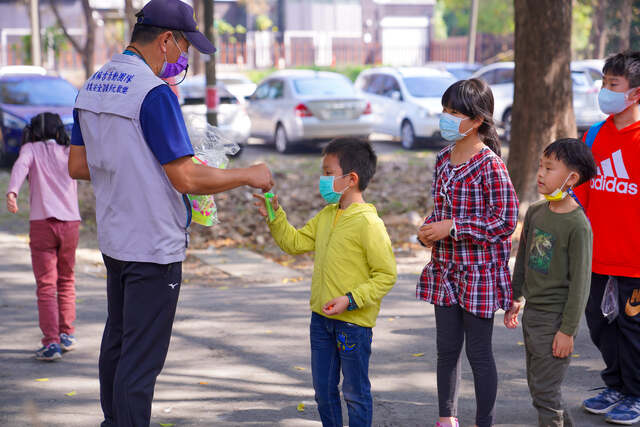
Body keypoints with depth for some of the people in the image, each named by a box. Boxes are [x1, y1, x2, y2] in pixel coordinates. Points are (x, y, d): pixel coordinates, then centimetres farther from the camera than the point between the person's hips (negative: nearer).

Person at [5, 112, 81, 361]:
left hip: (42, 222, -3)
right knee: (66, 280, 20)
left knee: (46, 285, -1)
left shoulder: (32, 149, 6)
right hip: (70, 222, 3)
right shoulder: (70, 152, 15)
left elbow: (21, 166, -14)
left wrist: (11, 193, -29)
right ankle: (66, 334, 22)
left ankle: (51, 343, -9)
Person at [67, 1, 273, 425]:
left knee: (117, 341, 20)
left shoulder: (92, 86, 7)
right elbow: (187, 179, -21)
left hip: (113, 240, 9)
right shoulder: (154, 93, -20)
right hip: (154, 247, -9)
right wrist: (249, 175, -8)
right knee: (141, 360, -3)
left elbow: (78, 166, 13)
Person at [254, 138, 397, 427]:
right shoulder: (326, 216, 7)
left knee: (355, 392, 5)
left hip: (354, 322, -8)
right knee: (323, 389, 17)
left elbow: (386, 274, -17)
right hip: (321, 317, 8)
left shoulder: (369, 223, -18)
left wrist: (351, 300, -22)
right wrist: (274, 216, 5)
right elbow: (295, 242, 18)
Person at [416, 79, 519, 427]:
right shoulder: (443, 160, 7)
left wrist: (452, 227, -20)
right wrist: (428, 231, -2)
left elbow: (506, 220, -18)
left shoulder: (490, 165, -16)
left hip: (479, 273, -7)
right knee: (446, 348, 14)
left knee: (479, 352, 2)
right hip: (445, 269, 7)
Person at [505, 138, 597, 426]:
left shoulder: (578, 225, -17)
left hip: (556, 317, -8)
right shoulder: (535, 212, 6)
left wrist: (568, 330, -16)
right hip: (531, 313, 8)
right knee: (536, 387, 16)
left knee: (545, 391, -4)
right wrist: (515, 299, 19)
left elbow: (580, 281, -16)